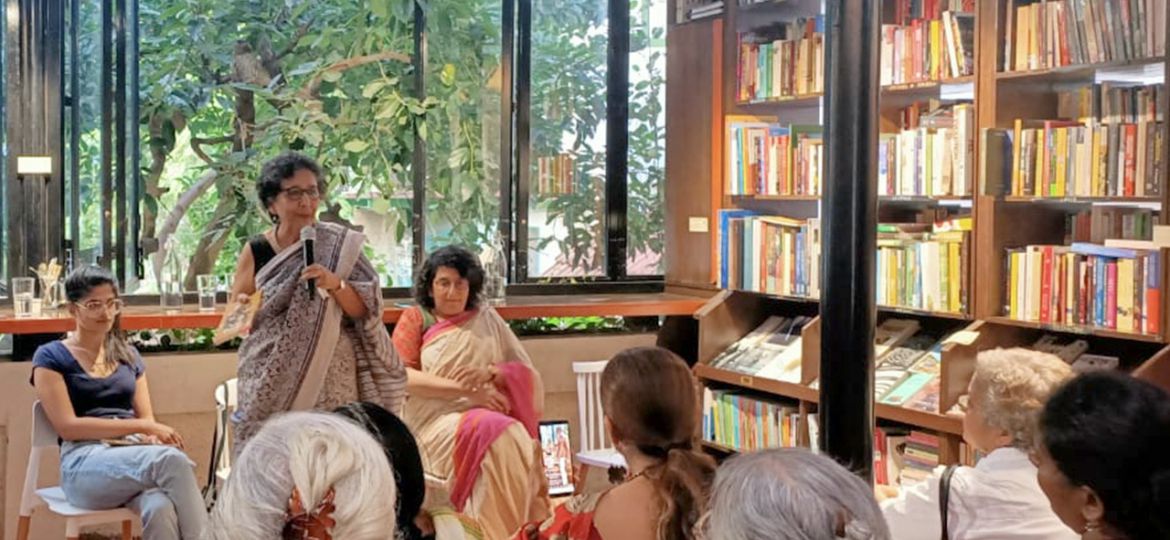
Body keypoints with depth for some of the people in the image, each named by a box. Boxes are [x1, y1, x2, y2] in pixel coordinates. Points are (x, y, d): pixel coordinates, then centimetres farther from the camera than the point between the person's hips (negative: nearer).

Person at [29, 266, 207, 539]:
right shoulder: (51, 358, 7)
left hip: (134, 456, 4)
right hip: (86, 463, -4)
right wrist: (142, 427, -11)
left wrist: (153, 434, -9)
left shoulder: (128, 355, 22)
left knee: (160, 508, -37)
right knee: (172, 459, -37)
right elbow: (68, 426, -4)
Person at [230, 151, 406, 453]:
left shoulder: (338, 247, 1)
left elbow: (363, 310, -3)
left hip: (330, 379, -1)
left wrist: (336, 284, -20)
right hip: (273, 382, 1)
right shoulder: (256, 251, 3)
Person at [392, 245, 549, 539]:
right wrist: (465, 390, -13)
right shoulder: (414, 319, 9)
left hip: (488, 415, 3)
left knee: (518, 440, -30)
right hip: (437, 420, -3)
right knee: (496, 437, -31)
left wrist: (490, 373, -11)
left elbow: (525, 372, 11)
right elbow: (401, 376, -4)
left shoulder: (488, 319, 16)